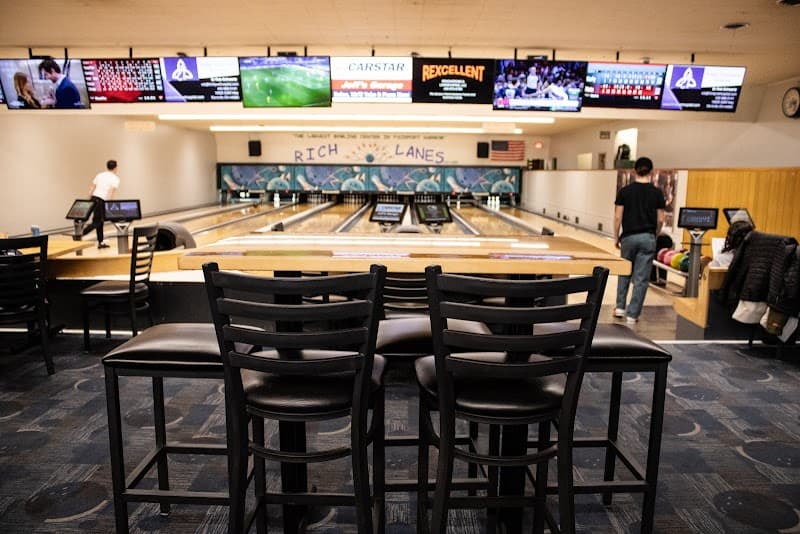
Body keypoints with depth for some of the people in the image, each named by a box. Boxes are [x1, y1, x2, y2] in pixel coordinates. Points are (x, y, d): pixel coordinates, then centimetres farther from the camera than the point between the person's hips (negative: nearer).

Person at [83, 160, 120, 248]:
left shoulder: (99, 175, 14)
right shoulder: (115, 179, -2)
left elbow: (91, 190, 12)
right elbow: (111, 193, -13)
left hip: (94, 198, 7)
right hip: (102, 201, -6)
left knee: (100, 221, 16)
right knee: (96, 223, -3)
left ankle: (100, 242, 22)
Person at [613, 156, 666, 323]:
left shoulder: (625, 191, -3)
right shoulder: (657, 193, -2)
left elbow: (618, 217, -5)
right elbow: (660, 220, 0)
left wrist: (616, 237, 5)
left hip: (629, 237, 1)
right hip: (647, 238, -1)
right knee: (641, 278, 3)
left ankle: (620, 308, 21)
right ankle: (632, 314, 5)